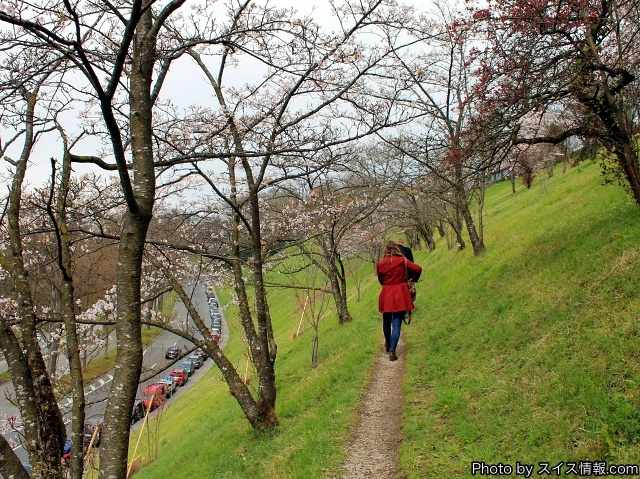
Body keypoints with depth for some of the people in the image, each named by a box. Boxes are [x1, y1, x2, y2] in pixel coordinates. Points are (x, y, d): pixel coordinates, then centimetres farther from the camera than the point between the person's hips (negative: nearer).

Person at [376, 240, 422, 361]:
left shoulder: (380, 264, -2)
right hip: (400, 295, -1)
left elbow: (380, 280, 9)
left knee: (387, 321, 20)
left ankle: (388, 344, 41)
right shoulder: (402, 261, -4)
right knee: (397, 323, -1)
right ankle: (392, 350, -10)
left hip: (386, 295, 1)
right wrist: (413, 280, 8)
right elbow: (418, 269, -9)